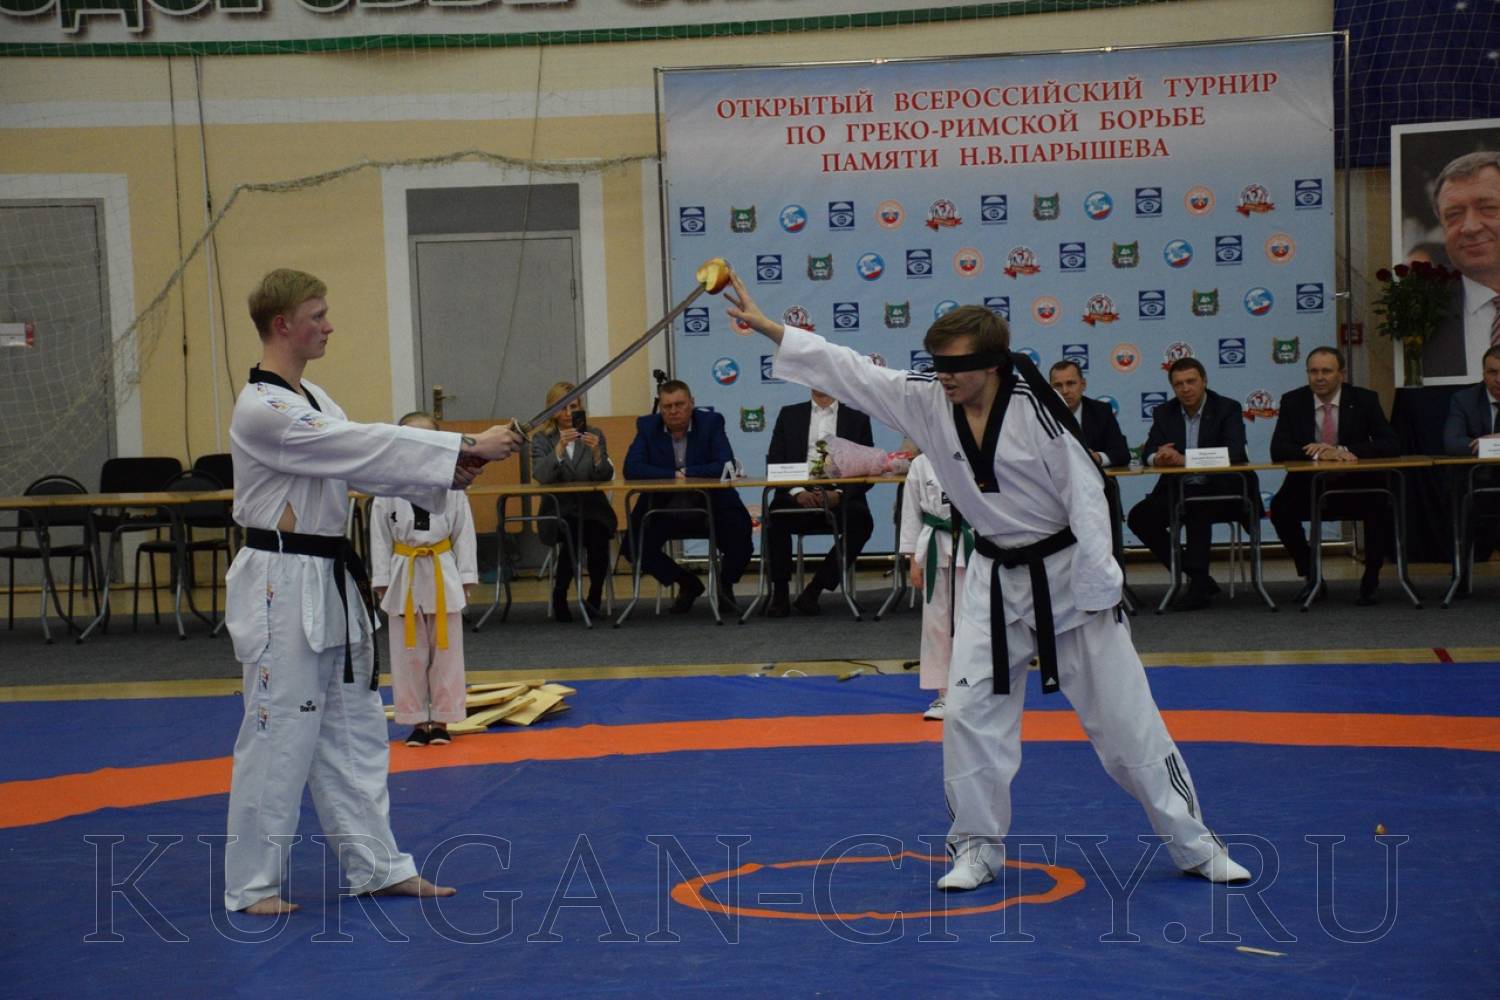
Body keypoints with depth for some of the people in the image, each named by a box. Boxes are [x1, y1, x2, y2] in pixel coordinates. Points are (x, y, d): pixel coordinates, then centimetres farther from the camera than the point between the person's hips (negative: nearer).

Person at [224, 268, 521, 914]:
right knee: (279, 735, -1)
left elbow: (361, 467, 9)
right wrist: (467, 446, -24)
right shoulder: (260, 410, -19)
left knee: (353, 729, 14)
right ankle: (251, 883, 13)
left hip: (329, 583, 10)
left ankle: (377, 866, 24)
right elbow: (367, 447, -25)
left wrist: (449, 474, -7)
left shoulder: (312, 400, 13)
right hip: (282, 588, -10)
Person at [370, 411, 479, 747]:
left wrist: (466, 577, 0)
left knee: (446, 652, 6)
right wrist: (381, 581, -1)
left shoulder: (451, 486, -3)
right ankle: (417, 720, 18)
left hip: (443, 575, 0)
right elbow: (380, 538, 1)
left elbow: (464, 533, 1)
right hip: (404, 577, 0)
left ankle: (441, 720, 18)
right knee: (408, 654, 7)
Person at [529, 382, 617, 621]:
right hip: (559, 511, -1)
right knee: (572, 532, -33)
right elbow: (540, 476, -11)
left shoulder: (594, 435, 10)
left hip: (593, 508, 1)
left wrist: (597, 453, -19)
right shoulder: (541, 439, 7)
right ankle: (559, 598, -14)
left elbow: (606, 477, -1)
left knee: (597, 532, -30)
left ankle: (595, 596, -8)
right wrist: (559, 448, -24)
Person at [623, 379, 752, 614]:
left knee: (740, 542, -24)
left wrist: (686, 473, -22)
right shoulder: (647, 426, -1)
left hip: (712, 506, -2)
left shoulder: (711, 422, -5)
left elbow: (726, 466, -16)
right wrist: (673, 475, -21)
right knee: (636, 546, -19)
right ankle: (688, 584, 10)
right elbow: (631, 469, -13)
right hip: (664, 507, 2)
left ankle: (724, 584, 14)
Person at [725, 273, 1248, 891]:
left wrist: (1097, 596, -16)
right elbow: (846, 369, -6)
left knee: (1125, 717, 2)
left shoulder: (1033, 410, -20)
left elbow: (1085, 497, -17)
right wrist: (765, 326, -11)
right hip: (995, 582, 4)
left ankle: (1195, 846, 16)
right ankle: (978, 847, 20)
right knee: (970, 715, 2)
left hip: (1064, 577, -4)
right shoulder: (926, 403, -6)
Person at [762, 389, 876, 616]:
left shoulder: (857, 419, 14)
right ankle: (780, 594, -18)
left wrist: (840, 494, -14)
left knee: (861, 520, -31)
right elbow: (774, 463, 7)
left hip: (840, 497, 0)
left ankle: (813, 590, -22)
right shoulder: (789, 415, 17)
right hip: (798, 494, 0)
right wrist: (797, 492, -12)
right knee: (775, 516, -32)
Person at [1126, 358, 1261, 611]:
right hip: (1179, 491, 5)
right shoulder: (1164, 413, 10)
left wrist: (1184, 459, -27)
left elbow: (1233, 452, -18)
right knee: (1139, 517, -17)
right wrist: (1158, 458, -25)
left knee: (1196, 508, -36)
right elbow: (1148, 453, 2)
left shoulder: (1228, 409, -3)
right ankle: (1199, 577, -9)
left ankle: (1199, 584, -26)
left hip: (1222, 490, -5)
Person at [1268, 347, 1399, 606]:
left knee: (1381, 505, -31)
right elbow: (1277, 450, -8)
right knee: (1280, 507, -28)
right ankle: (1310, 577, -7)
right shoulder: (1293, 401, 2)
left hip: (1355, 486, -1)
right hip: (1307, 486, 1)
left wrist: (1343, 451, -21)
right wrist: (1317, 453, -25)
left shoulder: (1365, 400, 0)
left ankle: (1370, 581, -12)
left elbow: (1391, 445, -8)